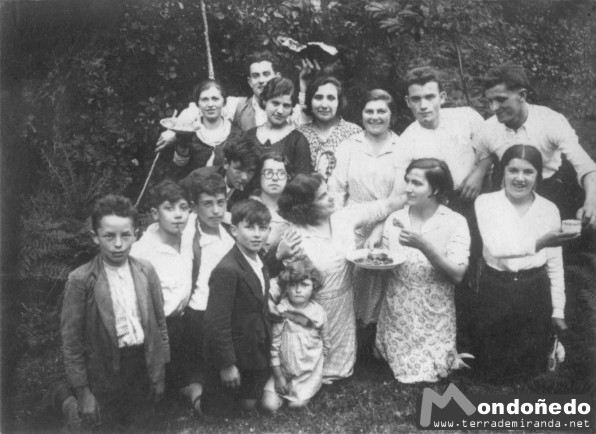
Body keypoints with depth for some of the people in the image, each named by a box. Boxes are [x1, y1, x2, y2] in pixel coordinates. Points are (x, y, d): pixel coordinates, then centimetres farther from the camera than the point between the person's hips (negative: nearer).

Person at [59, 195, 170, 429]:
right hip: (105, 372, -4)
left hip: (143, 364, 4)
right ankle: (74, 405, 32)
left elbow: (159, 322, 6)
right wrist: (82, 392, -9)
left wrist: (160, 374, 7)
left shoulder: (146, 271, -1)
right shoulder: (81, 280, -13)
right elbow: (71, 340, -10)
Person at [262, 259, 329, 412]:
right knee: (269, 405, -11)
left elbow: (325, 343, 6)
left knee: (296, 404, -13)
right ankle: (284, 388, 18)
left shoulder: (318, 313, -8)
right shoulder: (280, 312, -15)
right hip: (283, 370, 0)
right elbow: (274, 345, -10)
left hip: (309, 371, 0)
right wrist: (278, 376, -8)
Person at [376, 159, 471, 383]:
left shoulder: (455, 222, -11)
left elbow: (457, 274, -19)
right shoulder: (395, 219, -2)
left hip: (433, 317, -3)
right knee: (401, 370, 7)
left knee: (426, 374, 1)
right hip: (396, 314, 3)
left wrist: (424, 246, -30)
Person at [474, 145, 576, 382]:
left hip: (535, 291, 2)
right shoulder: (486, 202, -7)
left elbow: (555, 263, 5)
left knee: (531, 367, 8)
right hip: (495, 289, -1)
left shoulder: (549, 209, 1)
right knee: (493, 368, 7)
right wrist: (538, 243, -37)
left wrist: (558, 310, 6)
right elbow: (496, 248, -22)